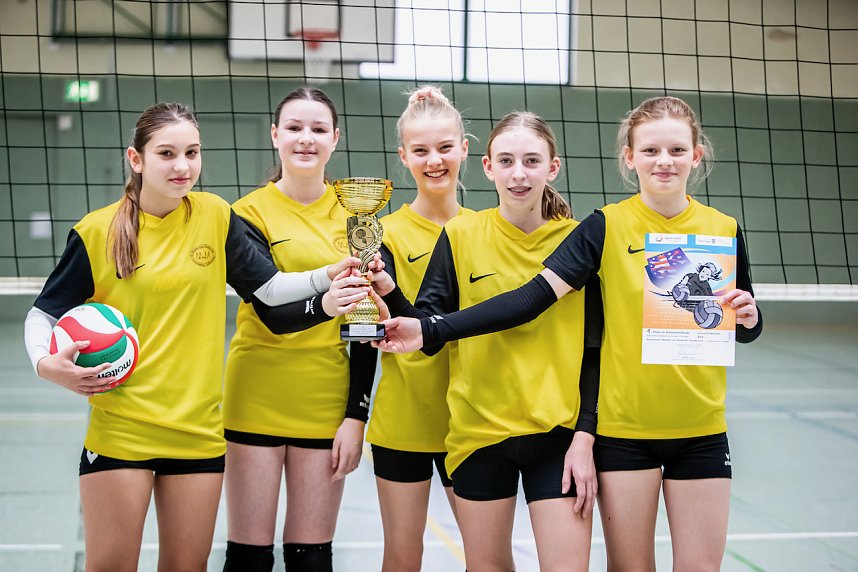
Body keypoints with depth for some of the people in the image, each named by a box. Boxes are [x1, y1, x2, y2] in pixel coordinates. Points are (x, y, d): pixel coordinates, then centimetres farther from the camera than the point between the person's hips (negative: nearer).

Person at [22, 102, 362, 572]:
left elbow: (269, 287, 1)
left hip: (198, 427, 2)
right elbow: (45, 313, 2)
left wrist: (329, 275, -15)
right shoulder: (97, 232, -5)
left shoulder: (215, 216, 2)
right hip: (120, 425, -2)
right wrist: (46, 364, -16)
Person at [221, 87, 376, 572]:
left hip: (325, 402, 2)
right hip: (258, 399, -2)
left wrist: (357, 415, -2)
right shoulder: (251, 213, -4)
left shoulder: (353, 214, 4)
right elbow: (271, 311, -16)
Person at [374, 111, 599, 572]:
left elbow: (594, 352, 2)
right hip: (480, 429, 1)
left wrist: (585, 436, -5)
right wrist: (386, 290, -21)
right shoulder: (460, 236, -1)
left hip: (559, 434, 0)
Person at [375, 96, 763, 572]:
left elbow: (744, 329, 13)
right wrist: (431, 329, -23)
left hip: (700, 432, 2)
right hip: (623, 429, -2)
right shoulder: (606, 227, -6)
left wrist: (747, 317, -12)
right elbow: (533, 296, -14)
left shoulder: (724, 230, 1)